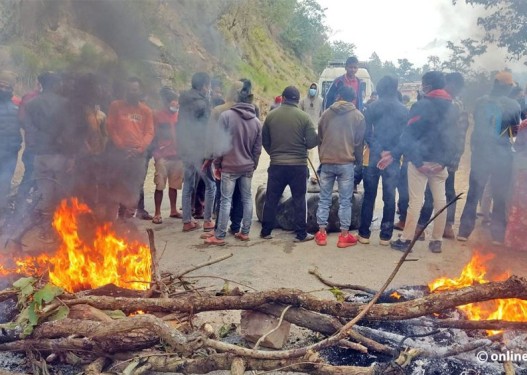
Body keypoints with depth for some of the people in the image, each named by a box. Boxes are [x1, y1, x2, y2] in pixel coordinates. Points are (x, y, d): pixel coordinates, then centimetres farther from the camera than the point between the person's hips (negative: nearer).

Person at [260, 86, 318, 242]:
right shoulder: (304, 116, -7)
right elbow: (312, 141, -7)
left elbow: (264, 140, 7)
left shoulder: (271, 115, 0)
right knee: (299, 200, 7)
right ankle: (301, 234, 11)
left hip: (276, 164, 2)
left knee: (271, 199, 11)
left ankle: (266, 231, 18)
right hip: (298, 165, -1)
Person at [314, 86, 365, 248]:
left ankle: (321, 233, 11)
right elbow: (359, 143, 3)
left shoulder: (326, 114, 7)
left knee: (324, 199, 9)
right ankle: (344, 235, 7)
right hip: (346, 163, -2)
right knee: (345, 201, 4)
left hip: (326, 162, 2)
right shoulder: (358, 116, 1)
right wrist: (358, 161, 15)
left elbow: (319, 138, 12)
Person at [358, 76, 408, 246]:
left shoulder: (372, 107, -1)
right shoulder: (404, 110, 3)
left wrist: (375, 149, 4)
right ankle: (385, 235, 11)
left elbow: (367, 133, -5)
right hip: (393, 159, 1)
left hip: (374, 157, -1)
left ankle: (364, 233, 10)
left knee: (369, 196, 7)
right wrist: (395, 153, 9)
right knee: (389, 198, 8)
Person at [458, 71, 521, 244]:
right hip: (503, 156, -2)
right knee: (500, 196, 8)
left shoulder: (481, 102, -1)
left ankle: (464, 231, 9)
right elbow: (516, 131, 9)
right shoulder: (514, 105, -6)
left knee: (473, 193, 9)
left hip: (480, 152, 2)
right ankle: (497, 235, 12)